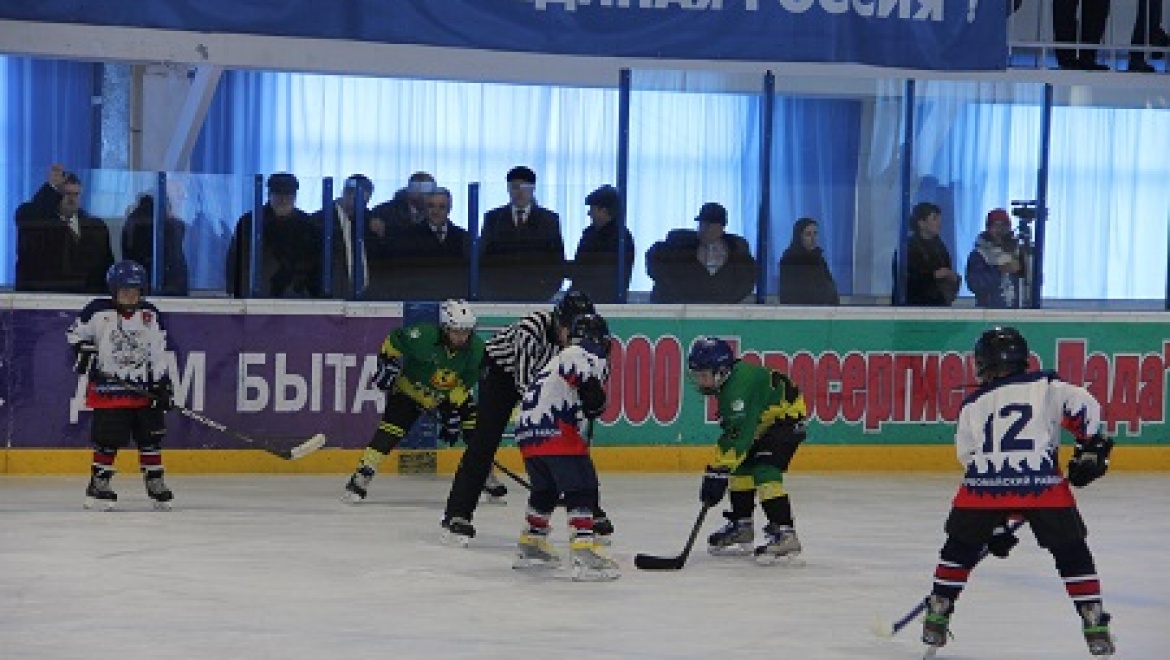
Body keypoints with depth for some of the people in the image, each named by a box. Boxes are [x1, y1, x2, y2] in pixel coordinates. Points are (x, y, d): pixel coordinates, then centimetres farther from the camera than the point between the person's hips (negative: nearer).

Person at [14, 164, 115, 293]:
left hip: (84, 298, 4)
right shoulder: (40, 221, 1)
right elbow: (22, 216, -22)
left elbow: (107, 267, 13)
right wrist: (51, 187, -22)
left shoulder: (96, 227, 13)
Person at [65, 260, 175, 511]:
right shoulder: (98, 311, -6)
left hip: (143, 389, 3)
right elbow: (75, 332, 7)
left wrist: (162, 384, 1)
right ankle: (98, 484, 5)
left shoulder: (150, 315, 3)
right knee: (108, 438, -6)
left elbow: (158, 353, 5)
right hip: (107, 387, -3)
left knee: (151, 436, 4)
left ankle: (155, 482, 17)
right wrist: (81, 351, -10)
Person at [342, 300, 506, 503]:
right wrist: (387, 363, -17)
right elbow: (395, 339, -15)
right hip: (409, 388, -4)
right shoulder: (423, 336, -31)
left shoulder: (476, 348, -20)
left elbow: (464, 384, -13)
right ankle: (361, 478, -16)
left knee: (474, 424, -7)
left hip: (451, 394, 4)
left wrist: (453, 410, -17)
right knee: (390, 430, -18)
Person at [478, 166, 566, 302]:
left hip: (537, 293, -1)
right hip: (499, 294, 1)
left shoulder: (549, 219, 7)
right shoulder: (492, 218, 11)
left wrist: (551, 290, -6)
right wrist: (486, 291, -2)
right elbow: (483, 259, 10)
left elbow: (558, 261, 7)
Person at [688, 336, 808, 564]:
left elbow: (738, 433, -34)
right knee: (741, 467, 11)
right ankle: (741, 525, 23)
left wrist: (719, 471, -34)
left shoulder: (740, 385, -29)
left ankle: (784, 533, -27)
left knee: (764, 471, -23)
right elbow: (731, 430, 16)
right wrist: (718, 466, 13)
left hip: (787, 419, -11)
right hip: (765, 423, 11)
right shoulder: (726, 385, 3)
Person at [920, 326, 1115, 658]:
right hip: (1043, 485, -1)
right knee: (1071, 552, 13)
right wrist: (1091, 447, 11)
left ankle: (937, 617, 22)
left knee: (960, 547, 23)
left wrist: (994, 524, 25)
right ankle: (1095, 624, 7)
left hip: (984, 485, 1)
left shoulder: (972, 406, 22)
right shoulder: (1045, 385, 15)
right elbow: (1084, 406, -2)